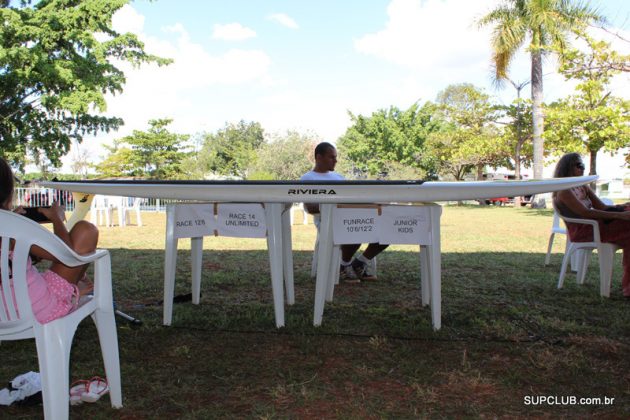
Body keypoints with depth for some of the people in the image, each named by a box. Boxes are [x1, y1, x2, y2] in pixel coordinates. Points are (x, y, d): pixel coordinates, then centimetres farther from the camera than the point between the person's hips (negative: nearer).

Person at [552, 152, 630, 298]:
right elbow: (585, 212, -18)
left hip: (595, 225, 8)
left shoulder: (583, 187, 20)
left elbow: (602, 207, 12)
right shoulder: (564, 191, -8)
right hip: (581, 231, -8)